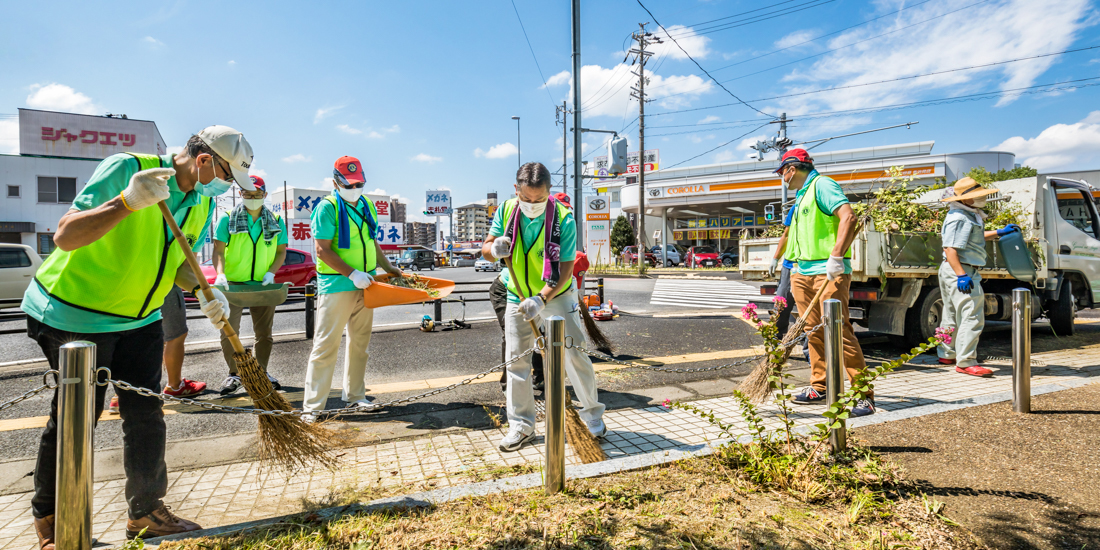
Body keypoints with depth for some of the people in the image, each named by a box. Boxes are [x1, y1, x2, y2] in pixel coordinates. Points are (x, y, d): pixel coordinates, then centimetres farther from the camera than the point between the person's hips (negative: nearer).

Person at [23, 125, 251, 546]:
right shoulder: (125, 168, -21)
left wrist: (205, 293, -6)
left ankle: (146, 513, 22)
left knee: (146, 416, 7)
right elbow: (65, 237, -26)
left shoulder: (200, 201, 1)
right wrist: (127, 201, -40)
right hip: (75, 316, -6)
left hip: (140, 319, 7)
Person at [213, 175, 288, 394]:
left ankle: (262, 371, 26)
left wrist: (271, 272, -8)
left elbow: (281, 251, 8)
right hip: (233, 284, -2)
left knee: (264, 333, 10)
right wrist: (220, 274, -22)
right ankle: (234, 374, 12)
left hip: (263, 285, 2)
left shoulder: (276, 221, 6)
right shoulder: (227, 220, 1)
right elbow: (219, 250, -5)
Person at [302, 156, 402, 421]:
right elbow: (323, 250, -15)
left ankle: (354, 396, 26)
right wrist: (352, 274, -21)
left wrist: (387, 267, 14)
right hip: (336, 286, -7)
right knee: (326, 344, -3)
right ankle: (312, 406, 6)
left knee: (360, 342, 13)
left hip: (364, 285, 7)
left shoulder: (367, 206, 13)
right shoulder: (327, 208, -9)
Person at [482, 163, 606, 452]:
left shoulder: (564, 218, -21)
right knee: (516, 360, 3)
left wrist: (541, 299, -34)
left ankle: (592, 412, 19)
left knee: (572, 354, -4)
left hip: (556, 295, -3)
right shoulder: (506, 210, -11)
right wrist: (494, 249, -29)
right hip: (518, 296, 3)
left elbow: (565, 271, -20)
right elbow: (486, 250, -4)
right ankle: (521, 426, 17)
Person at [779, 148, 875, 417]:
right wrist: (796, 271, 23)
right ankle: (819, 388, 19)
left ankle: (864, 396, -3)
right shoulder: (802, 195, 23)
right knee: (813, 331, 11)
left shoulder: (822, 185, -6)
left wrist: (836, 257, -27)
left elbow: (848, 217, -21)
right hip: (804, 273, 9)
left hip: (828, 272, -9)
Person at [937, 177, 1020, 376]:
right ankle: (965, 362, -11)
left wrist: (999, 233, 30)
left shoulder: (968, 216, 17)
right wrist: (961, 275, -30)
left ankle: (946, 354, 30)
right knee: (972, 317, -13)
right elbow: (950, 249, -25)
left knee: (953, 315, 19)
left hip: (962, 271, 12)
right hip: (959, 271, -12)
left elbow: (974, 238, 34)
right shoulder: (959, 218, -17)